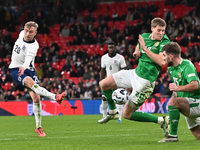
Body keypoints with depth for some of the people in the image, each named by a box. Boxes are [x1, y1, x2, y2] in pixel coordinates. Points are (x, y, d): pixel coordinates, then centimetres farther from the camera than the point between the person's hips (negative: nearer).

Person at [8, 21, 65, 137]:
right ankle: (55, 97, -51)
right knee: (31, 83, -31)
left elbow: (28, 58, -37)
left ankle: (38, 127, 3)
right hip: (15, 70, 1)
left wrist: (24, 67, -59)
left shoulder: (34, 46, -18)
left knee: (36, 98, -11)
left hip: (29, 70, -1)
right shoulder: (22, 34, -4)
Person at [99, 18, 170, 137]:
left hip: (145, 80, -7)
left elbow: (162, 62, -31)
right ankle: (112, 112, 24)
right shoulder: (144, 36, 4)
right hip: (135, 72, 7)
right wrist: (137, 52, 2)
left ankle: (162, 121, 3)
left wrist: (145, 48, -24)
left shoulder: (164, 42, -15)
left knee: (127, 114, -4)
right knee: (103, 84, 4)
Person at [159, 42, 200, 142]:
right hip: (188, 107, 10)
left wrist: (178, 88, -41)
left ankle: (173, 134, -31)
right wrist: (174, 93, 10)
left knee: (173, 102, -34)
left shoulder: (187, 65, -17)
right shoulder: (171, 69, 10)